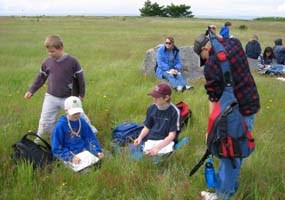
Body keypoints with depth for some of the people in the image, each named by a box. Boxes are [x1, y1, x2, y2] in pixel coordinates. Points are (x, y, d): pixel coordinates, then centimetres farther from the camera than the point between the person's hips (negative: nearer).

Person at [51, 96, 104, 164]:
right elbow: (57, 149, -9)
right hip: (68, 158, -5)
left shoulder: (82, 122, 5)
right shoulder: (60, 126, -9)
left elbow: (91, 138, 11)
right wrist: (71, 157, -24)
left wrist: (98, 151, -7)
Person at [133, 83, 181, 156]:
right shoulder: (151, 108, 7)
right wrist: (140, 137, -7)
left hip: (164, 143, -4)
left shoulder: (174, 112, -9)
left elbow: (172, 135, -12)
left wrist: (157, 147, -26)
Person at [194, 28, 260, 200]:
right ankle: (231, 185, 36)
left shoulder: (212, 64, -19)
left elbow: (214, 99, -18)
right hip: (251, 104, 9)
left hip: (237, 111, -9)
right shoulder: (234, 42, 1)